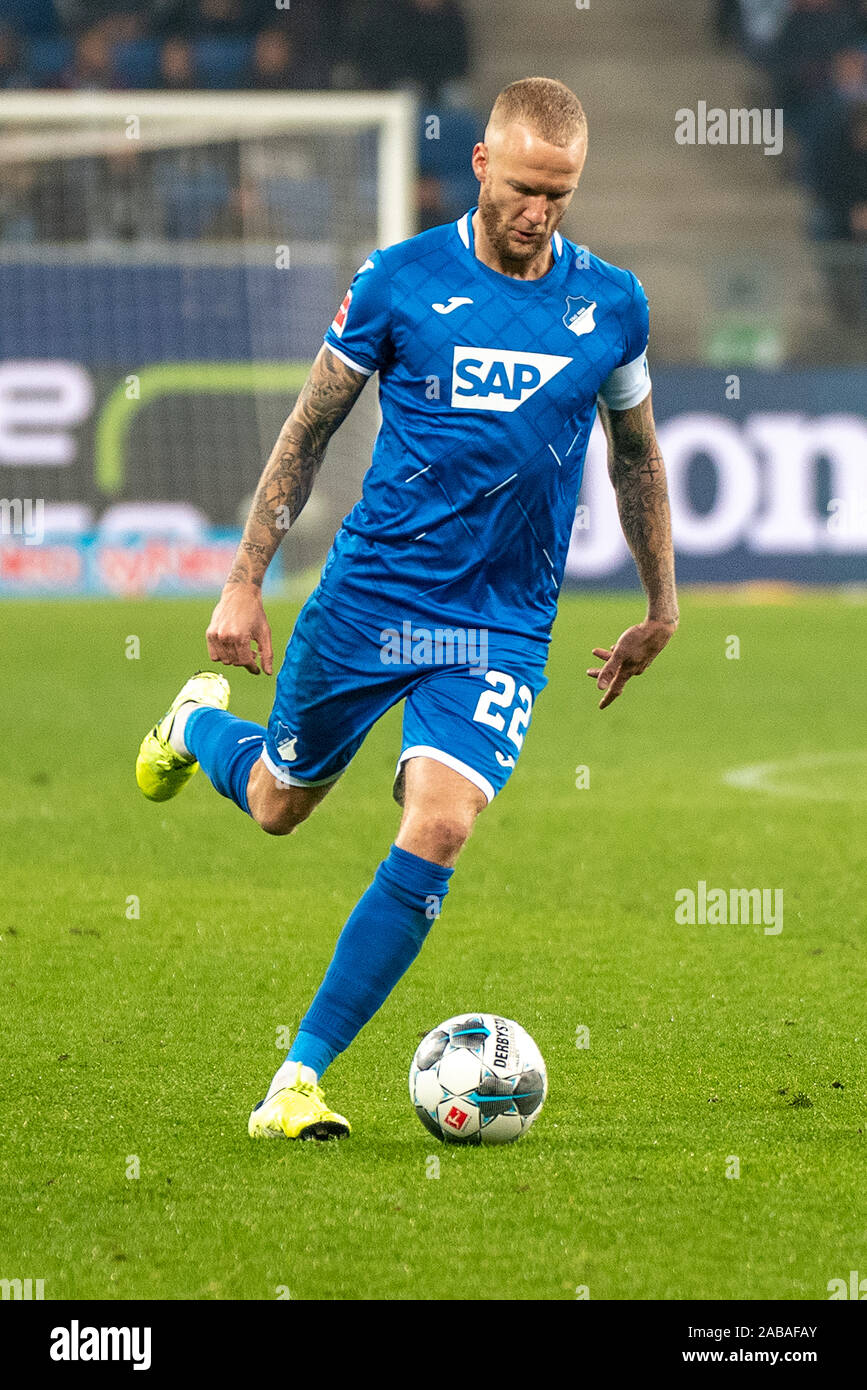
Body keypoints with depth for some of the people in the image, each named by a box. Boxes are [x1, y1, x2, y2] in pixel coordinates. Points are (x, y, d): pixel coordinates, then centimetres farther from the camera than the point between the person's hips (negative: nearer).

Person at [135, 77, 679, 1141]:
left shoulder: (611, 304, 1)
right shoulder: (400, 281, -5)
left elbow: (636, 456, 16)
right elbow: (309, 429, 3)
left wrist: (660, 609, 19)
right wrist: (246, 579, 0)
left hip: (502, 628, 1)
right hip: (369, 593, 0)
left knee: (438, 827, -18)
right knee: (276, 803, 13)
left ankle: (301, 1077, -10)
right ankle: (200, 721, 52)